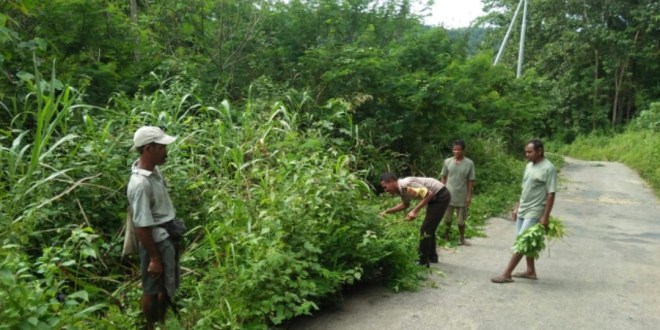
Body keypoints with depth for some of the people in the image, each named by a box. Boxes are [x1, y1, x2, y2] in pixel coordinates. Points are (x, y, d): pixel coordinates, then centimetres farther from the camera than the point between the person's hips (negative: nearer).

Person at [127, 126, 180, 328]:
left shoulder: (153, 169, -1)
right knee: (153, 289, 12)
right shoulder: (140, 183, -29)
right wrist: (154, 258, -18)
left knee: (167, 286, 24)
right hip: (156, 242, -9)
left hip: (167, 237, 9)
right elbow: (142, 227, -25)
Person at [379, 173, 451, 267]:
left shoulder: (406, 185, -26)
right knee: (429, 228, 19)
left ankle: (423, 261, 2)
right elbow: (405, 205, 20)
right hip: (435, 197, 10)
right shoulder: (401, 188, 3)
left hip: (441, 196, -10)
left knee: (425, 229, -6)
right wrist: (386, 211, 14)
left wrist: (414, 211, -28)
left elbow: (429, 194, -28)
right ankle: (432, 256, 32)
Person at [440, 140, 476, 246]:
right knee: (447, 218, 10)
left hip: (462, 197, -1)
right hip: (448, 195, 1)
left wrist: (469, 196, -6)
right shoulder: (447, 161, -2)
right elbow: (443, 177, 5)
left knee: (461, 220, 11)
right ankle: (446, 237, 27)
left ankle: (462, 239, 25)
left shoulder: (469, 163, -6)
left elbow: (470, 181, -3)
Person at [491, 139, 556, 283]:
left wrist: (545, 216, -19)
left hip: (534, 212, -8)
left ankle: (507, 274, -5)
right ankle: (530, 271, 26)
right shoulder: (529, 166, 10)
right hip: (523, 211, 8)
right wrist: (517, 207, 17)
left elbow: (551, 194, -16)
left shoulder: (548, 168, -15)